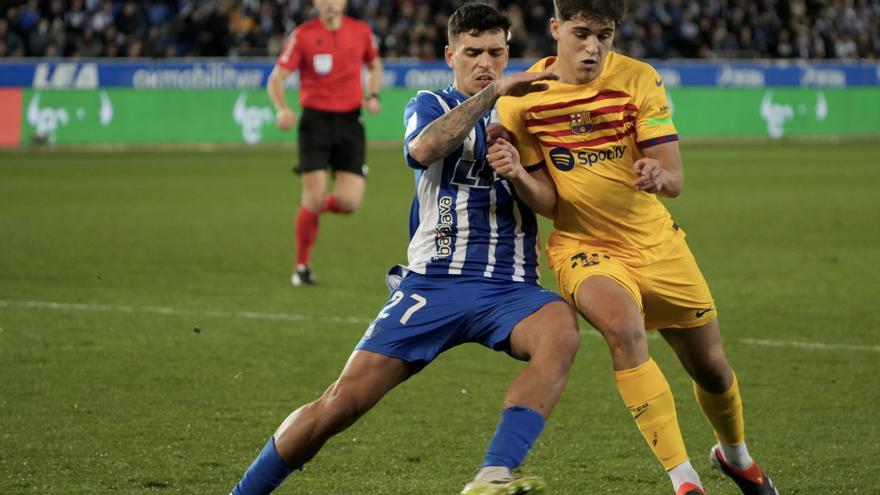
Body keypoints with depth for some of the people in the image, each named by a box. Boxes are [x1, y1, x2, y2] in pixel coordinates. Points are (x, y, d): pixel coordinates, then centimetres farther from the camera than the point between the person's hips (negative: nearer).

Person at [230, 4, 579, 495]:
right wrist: (491, 94, -22)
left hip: (510, 288, 1)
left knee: (562, 330, -34)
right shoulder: (432, 106, 9)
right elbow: (423, 148, -16)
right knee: (343, 402, -10)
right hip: (433, 282, -1)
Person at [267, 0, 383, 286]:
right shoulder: (303, 35, -5)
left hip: (349, 122, 3)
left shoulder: (361, 31, 4)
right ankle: (302, 266, 10)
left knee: (350, 201, -9)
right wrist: (282, 109, -25)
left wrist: (373, 95, 5)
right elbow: (276, 78, -5)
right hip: (316, 120, -3)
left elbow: (374, 65, 24)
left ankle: (315, 206, 27)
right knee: (315, 196, -10)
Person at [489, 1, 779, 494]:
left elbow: (676, 180, -14)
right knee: (624, 328, -33)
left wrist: (658, 175, -38)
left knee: (712, 371, 11)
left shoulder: (639, 79, -11)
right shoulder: (522, 99, -11)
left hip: (656, 244, 2)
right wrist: (516, 174, -27)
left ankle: (735, 453, 46)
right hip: (582, 246, -2)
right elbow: (548, 201, -6)